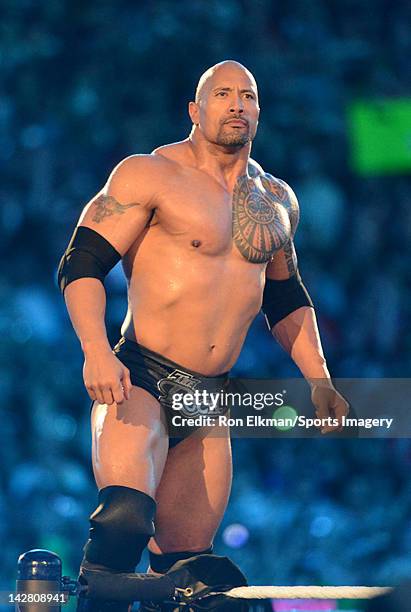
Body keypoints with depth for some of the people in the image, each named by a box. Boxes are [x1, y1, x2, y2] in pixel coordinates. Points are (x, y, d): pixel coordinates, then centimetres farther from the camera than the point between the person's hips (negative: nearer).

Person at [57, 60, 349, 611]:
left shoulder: (277, 202, 16)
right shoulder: (149, 176, -3)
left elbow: (286, 299, 29)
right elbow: (81, 264, -9)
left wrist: (319, 382, 19)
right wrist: (96, 353, -23)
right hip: (139, 378, -6)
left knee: (184, 564, 4)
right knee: (126, 516, -31)